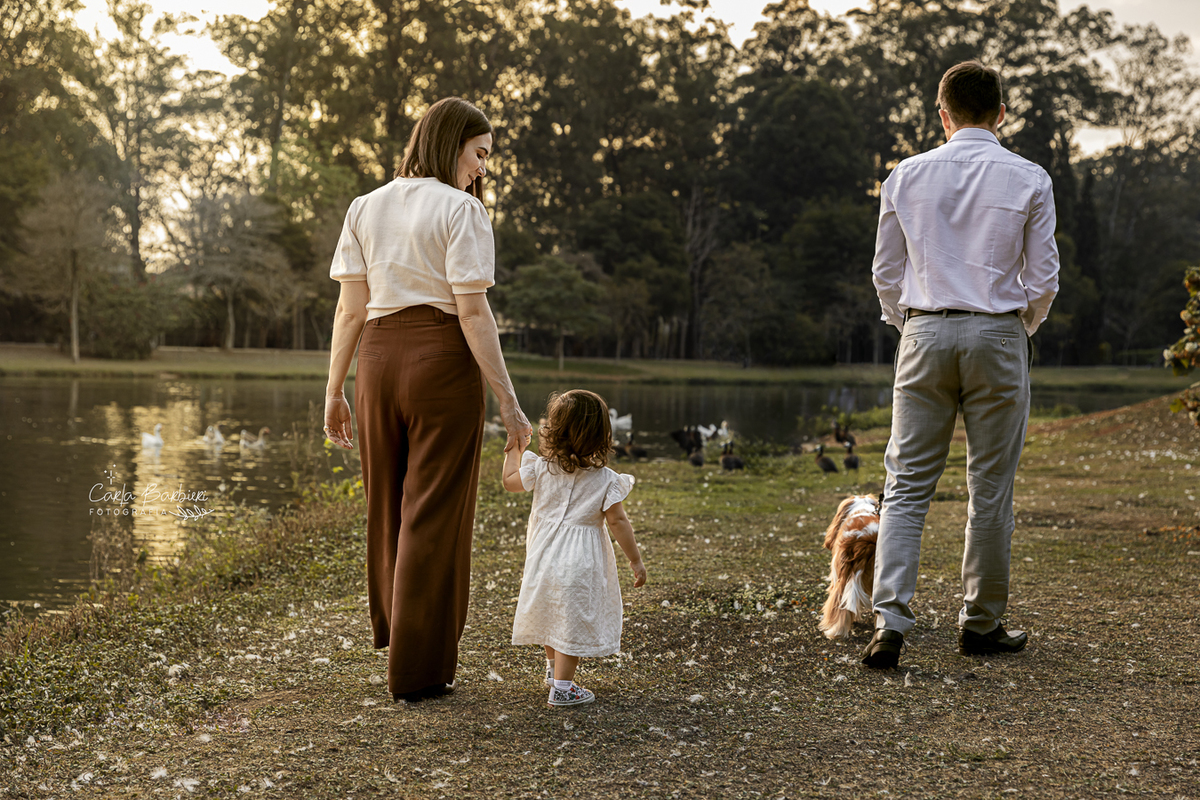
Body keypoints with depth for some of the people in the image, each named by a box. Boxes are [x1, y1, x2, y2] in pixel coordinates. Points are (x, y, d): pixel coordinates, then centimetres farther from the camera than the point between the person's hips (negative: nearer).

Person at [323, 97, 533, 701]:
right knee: (435, 514, 3)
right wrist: (508, 401, -11)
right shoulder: (461, 209, -6)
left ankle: (395, 631, 37)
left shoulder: (365, 207, 10)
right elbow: (473, 313, -13)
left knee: (387, 504, 19)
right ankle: (418, 669, 10)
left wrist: (334, 390, 10)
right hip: (444, 359, -5)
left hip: (378, 358, 5)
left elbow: (350, 309, 7)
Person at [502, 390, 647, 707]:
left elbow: (510, 481, 9)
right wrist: (635, 560, -7)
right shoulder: (606, 480, -13)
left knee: (551, 613, 23)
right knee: (572, 621, 3)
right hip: (580, 562, -4)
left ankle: (554, 666, 44)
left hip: (544, 555, 4)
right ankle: (562, 687, 4)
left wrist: (514, 449, 24)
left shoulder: (541, 468, -7)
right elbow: (617, 521, -14)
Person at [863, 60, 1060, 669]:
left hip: (924, 335, 1)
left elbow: (886, 272, 7)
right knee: (991, 489, 8)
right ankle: (981, 625, 18)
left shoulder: (906, 177, 3)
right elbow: (1043, 280, 0)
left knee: (907, 485, 3)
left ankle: (890, 622, -8)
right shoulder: (1029, 180, -1)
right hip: (998, 334, -1)